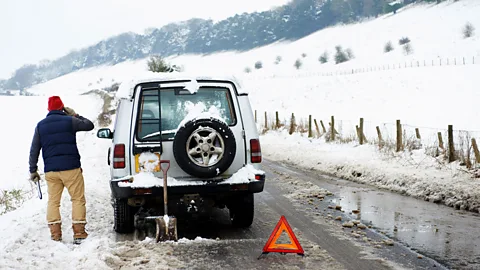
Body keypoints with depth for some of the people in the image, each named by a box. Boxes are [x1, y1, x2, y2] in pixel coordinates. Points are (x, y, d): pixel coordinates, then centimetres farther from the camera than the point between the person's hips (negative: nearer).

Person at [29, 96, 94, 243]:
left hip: (50, 170, 3)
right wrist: (75, 115, 21)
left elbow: (34, 150, 9)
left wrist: (33, 170, 15)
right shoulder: (69, 121, -1)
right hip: (71, 168, -3)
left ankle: (55, 235, 4)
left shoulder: (40, 125, 9)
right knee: (78, 199, 3)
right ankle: (79, 234, -2)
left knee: (53, 201, 10)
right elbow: (89, 125, 13)